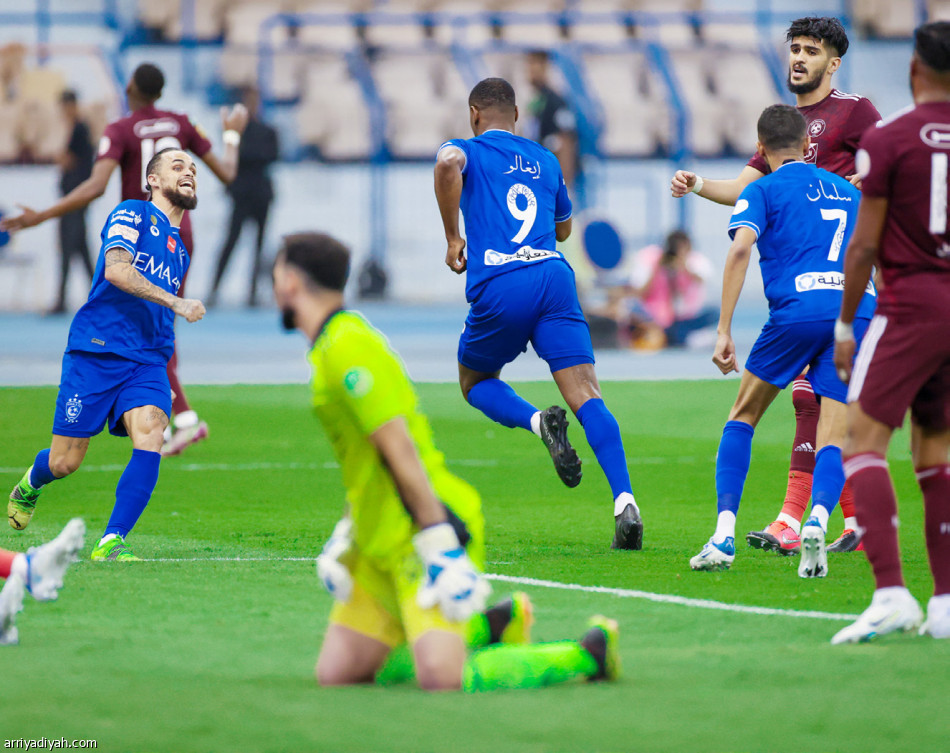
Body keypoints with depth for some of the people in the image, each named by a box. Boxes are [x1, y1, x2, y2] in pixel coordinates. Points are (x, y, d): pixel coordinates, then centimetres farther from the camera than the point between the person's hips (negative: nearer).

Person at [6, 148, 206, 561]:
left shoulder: (180, 251, 22)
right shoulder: (132, 214, -1)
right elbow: (115, 268, -19)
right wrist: (176, 303, -22)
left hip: (147, 362, 5)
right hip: (96, 352, -5)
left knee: (150, 440, -22)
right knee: (64, 462, 1)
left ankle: (110, 543, -21)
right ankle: (30, 485, 37)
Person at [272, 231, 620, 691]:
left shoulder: (345, 347, -15)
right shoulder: (331, 347, 18)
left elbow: (398, 448, -21)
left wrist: (440, 545, -25)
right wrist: (346, 534, 19)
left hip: (419, 535, -10)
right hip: (379, 546, 10)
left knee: (442, 678, -26)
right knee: (336, 674, 3)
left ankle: (589, 653, -5)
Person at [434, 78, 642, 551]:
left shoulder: (468, 151, 14)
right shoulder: (545, 160, 26)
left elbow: (447, 164, -13)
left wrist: (453, 237, -4)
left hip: (499, 286, -3)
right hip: (554, 276, 3)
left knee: (475, 383, 22)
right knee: (586, 394, -6)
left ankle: (538, 421, -10)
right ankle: (624, 502, -25)